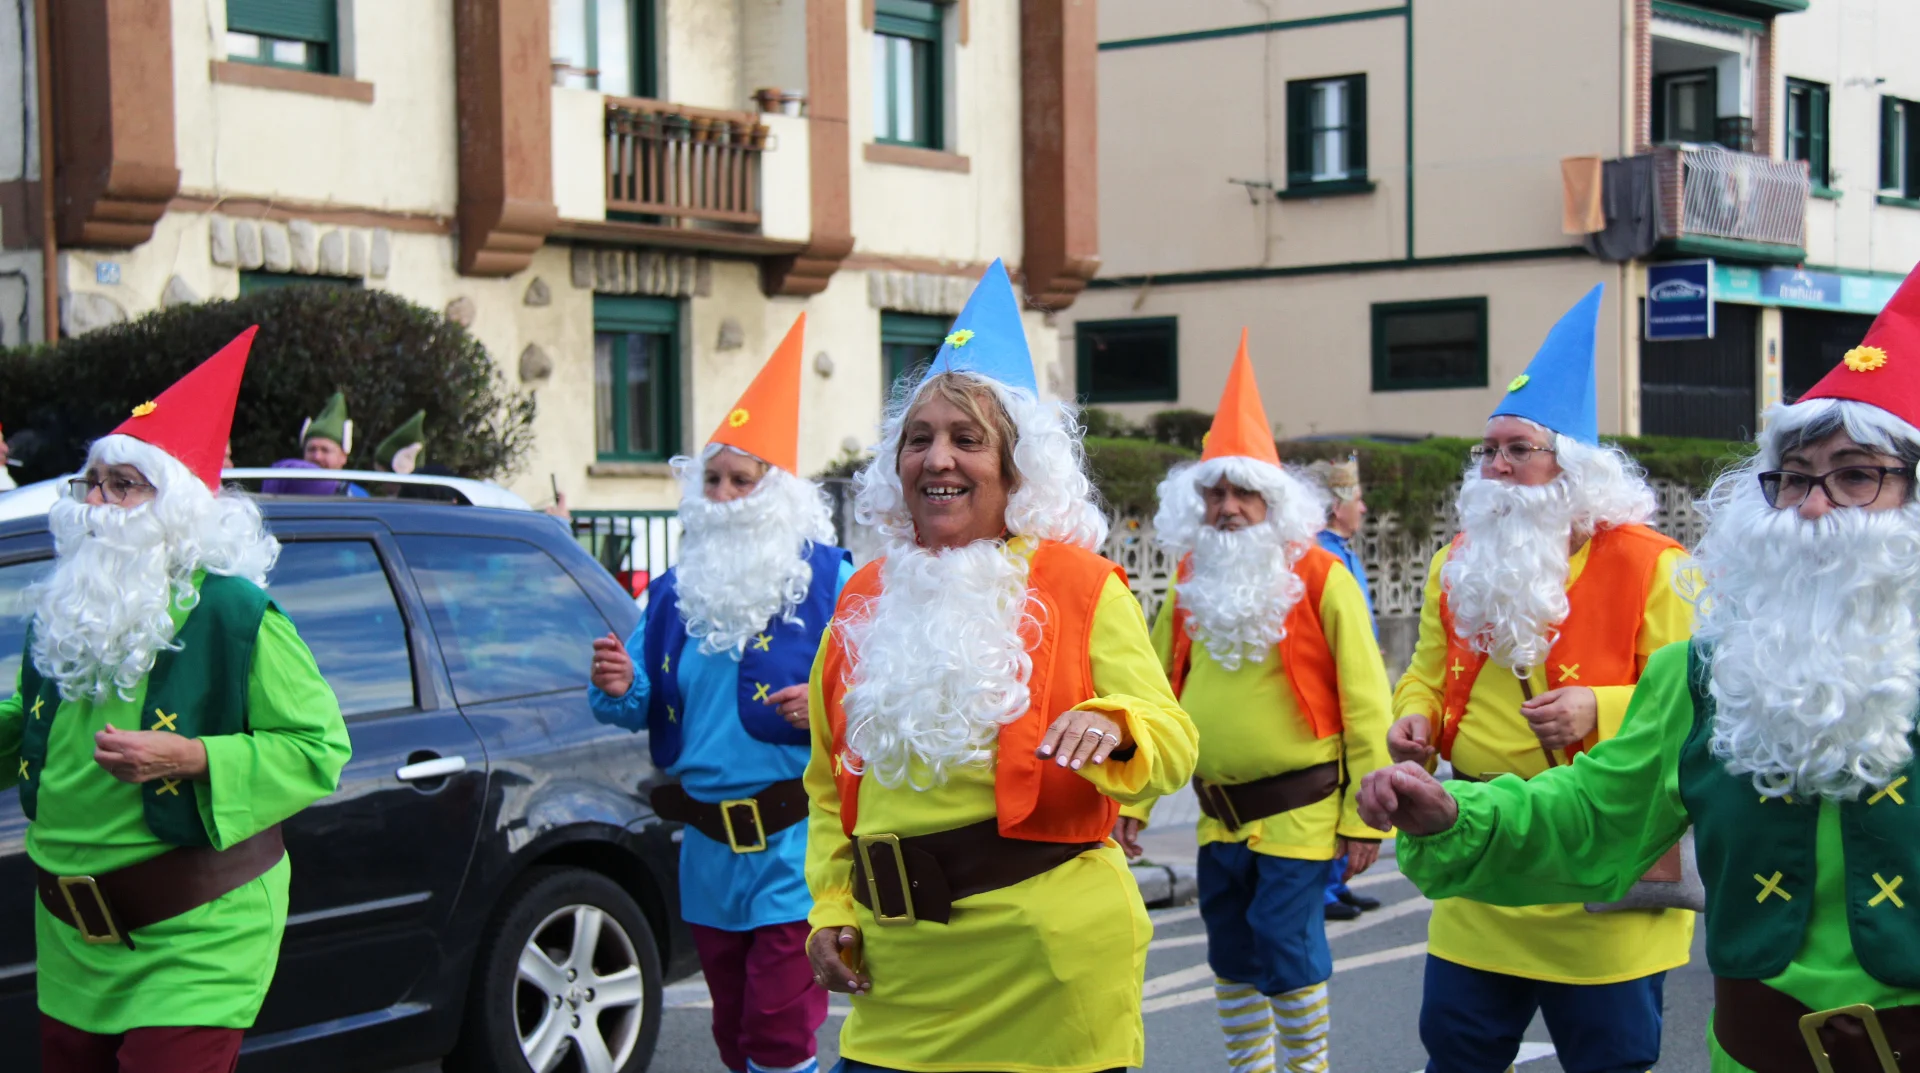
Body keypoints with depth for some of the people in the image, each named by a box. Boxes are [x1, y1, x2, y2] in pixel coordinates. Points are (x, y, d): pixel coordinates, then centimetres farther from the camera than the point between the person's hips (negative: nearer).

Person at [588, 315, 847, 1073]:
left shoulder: (830, 580, -5)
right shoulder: (676, 591, 11)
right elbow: (647, 708, 14)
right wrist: (619, 691, -8)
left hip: (794, 847, -6)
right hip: (708, 848, 6)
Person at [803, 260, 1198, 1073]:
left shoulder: (1079, 585, -1)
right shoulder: (866, 597, 11)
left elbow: (1172, 746, -6)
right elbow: (830, 784, 19)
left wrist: (1110, 729, -27)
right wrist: (832, 909, 9)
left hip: (1047, 963, -4)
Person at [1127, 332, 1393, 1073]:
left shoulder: (1320, 579, -9)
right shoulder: (1191, 582, 8)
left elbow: (1363, 703, -10)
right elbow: (1158, 690, 10)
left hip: (1298, 811, -6)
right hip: (1219, 814, 6)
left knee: (1287, 956, -6)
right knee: (1232, 962, 14)